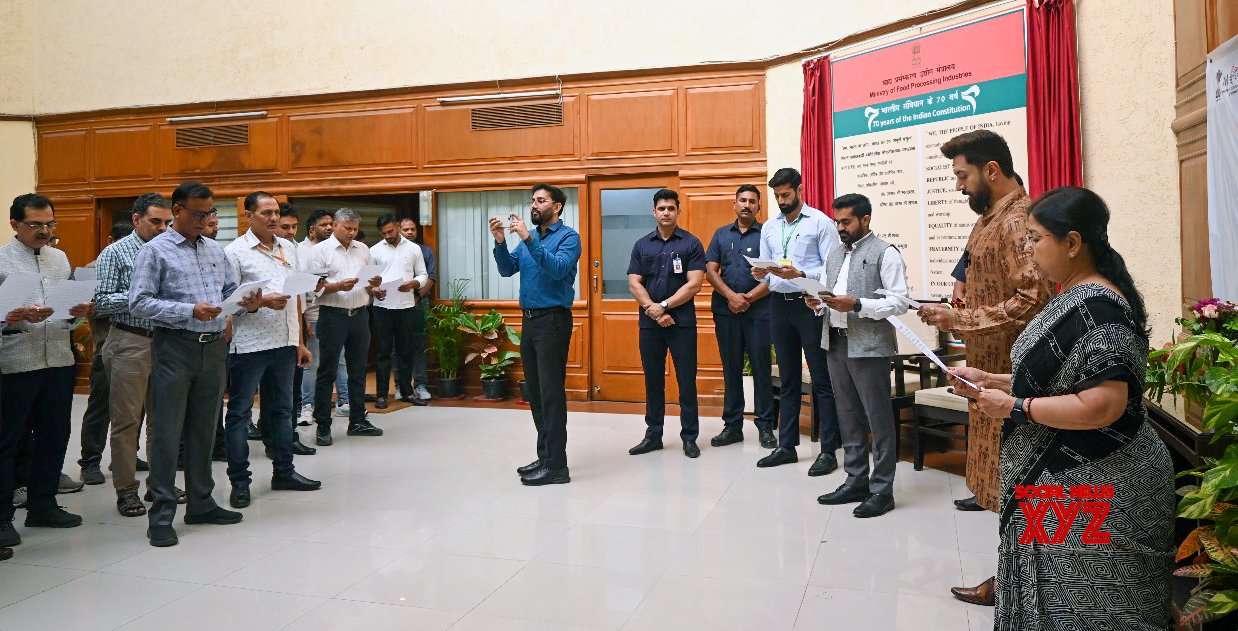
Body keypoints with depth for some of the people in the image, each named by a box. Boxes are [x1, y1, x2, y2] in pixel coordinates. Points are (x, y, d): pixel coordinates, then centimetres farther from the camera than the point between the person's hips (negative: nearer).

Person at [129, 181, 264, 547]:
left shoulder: (215, 249, 14)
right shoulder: (155, 251, -4)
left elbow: (232, 290, 17)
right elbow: (139, 303, -11)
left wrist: (248, 303, -5)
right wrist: (190, 311, -20)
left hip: (214, 347, 6)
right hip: (175, 348, -6)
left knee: (204, 430, 13)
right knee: (167, 432, -2)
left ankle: (201, 503, 23)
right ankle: (162, 513, 5)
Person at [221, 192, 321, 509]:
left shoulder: (288, 248, 13)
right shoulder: (235, 251, -5)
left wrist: (300, 340, 14)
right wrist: (262, 301, -22)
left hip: (285, 342, 6)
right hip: (249, 344, -6)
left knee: (282, 409, 14)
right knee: (240, 412, 2)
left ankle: (283, 472, 24)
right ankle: (239, 481, 10)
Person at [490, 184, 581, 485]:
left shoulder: (568, 236, -6)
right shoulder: (528, 237, 15)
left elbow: (559, 268, -23)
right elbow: (507, 269, 9)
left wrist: (528, 239, -27)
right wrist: (500, 242, -7)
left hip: (553, 320, -8)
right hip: (529, 321, 8)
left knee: (551, 393, -8)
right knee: (535, 392, 12)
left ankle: (556, 466, -4)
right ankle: (544, 456, 21)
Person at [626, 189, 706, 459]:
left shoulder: (691, 243, 1)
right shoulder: (642, 245, 10)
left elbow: (694, 284, -7)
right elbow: (634, 284, 2)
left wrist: (664, 306, -12)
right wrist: (655, 312, -10)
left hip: (682, 322, -3)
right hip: (649, 323, 3)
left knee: (687, 381, 1)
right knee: (653, 381, 9)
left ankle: (689, 437, 10)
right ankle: (653, 435, 19)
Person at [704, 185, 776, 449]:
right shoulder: (721, 234, 12)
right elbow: (711, 271, 5)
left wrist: (748, 298, -14)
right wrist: (731, 296, -10)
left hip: (758, 311, -3)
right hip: (726, 311, 3)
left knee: (761, 368, 0)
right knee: (731, 368, 8)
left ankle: (765, 426, 9)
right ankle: (732, 425, 15)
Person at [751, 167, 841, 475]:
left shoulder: (821, 222, -4)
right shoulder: (769, 227, 13)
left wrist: (799, 274, -23)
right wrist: (760, 274, -8)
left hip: (810, 304, -6)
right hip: (779, 304, 6)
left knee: (822, 380, -1)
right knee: (788, 379, 13)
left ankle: (828, 451, 6)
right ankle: (786, 446, 21)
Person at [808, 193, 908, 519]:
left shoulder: (885, 253, -6)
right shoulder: (835, 254, 17)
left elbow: (900, 303, -13)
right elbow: (824, 292, 20)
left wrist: (856, 305, -21)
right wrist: (817, 302, -3)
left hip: (869, 346, -7)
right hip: (836, 343, 7)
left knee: (878, 418, 0)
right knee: (848, 416, 14)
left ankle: (882, 489, 8)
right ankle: (856, 481, 24)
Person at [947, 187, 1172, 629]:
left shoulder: (1097, 309, -22)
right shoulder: (1075, 298, 10)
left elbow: (1102, 405, -29)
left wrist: (1013, 406, -20)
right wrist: (991, 381, 7)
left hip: (1095, 489, -10)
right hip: (1066, 479, 10)